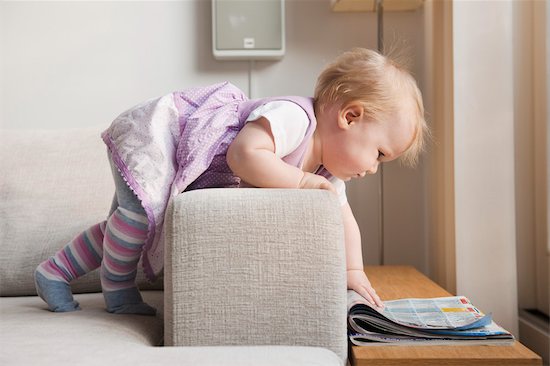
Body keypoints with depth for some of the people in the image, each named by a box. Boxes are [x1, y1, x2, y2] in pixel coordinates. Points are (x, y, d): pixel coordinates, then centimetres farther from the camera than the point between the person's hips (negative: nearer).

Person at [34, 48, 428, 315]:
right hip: (156, 128, -9)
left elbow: (343, 218, 7)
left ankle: (55, 272, 28)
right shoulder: (293, 117, -34)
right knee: (143, 209, -27)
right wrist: (300, 180, -37)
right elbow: (244, 154, -47)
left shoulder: (326, 169, -3)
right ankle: (118, 287, -1)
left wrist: (354, 270, -2)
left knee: (125, 224, 13)